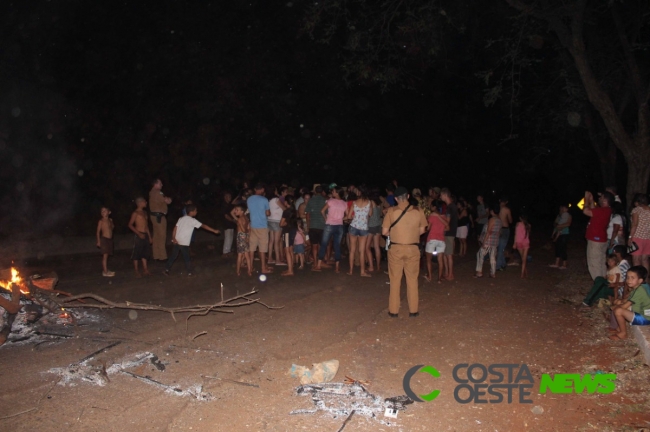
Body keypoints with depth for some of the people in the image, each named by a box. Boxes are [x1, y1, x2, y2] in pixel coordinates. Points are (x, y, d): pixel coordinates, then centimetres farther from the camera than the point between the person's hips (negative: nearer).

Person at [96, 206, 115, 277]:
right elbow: (98, 231, -7)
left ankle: (106, 270, 17)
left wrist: (111, 222, 8)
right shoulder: (101, 221, -6)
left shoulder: (110, 220, 11)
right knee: (105, 255, -7)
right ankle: (105, 272, -6)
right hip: (104, 239, -6)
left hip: (110, 239, 6)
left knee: (106, 255, 11)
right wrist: (98, 241, -12)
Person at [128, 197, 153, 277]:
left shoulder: (144, 212, 15)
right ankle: (136, 271, 5)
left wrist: (150, 237, 18)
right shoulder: (135, 213, -7)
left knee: (145, 253, 9)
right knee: (137, 253, -1)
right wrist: (139, 233, -18)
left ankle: (145, 270, 14)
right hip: (138, 235, -7)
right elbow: (130, 225, -11)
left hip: (145, 235, 7)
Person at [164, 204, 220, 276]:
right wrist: (214, 230, -6)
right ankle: (189, 272, 10)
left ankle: (167, 269, 17)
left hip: (177, 241, 6)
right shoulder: (193, 221, -6)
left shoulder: (181, 219, 12)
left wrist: (173, 238, -2)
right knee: (186, 258, 4)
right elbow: (203, 226, -8)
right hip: (184, 243, -6)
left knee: (173, 256, 15)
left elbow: (175, 228, 3)